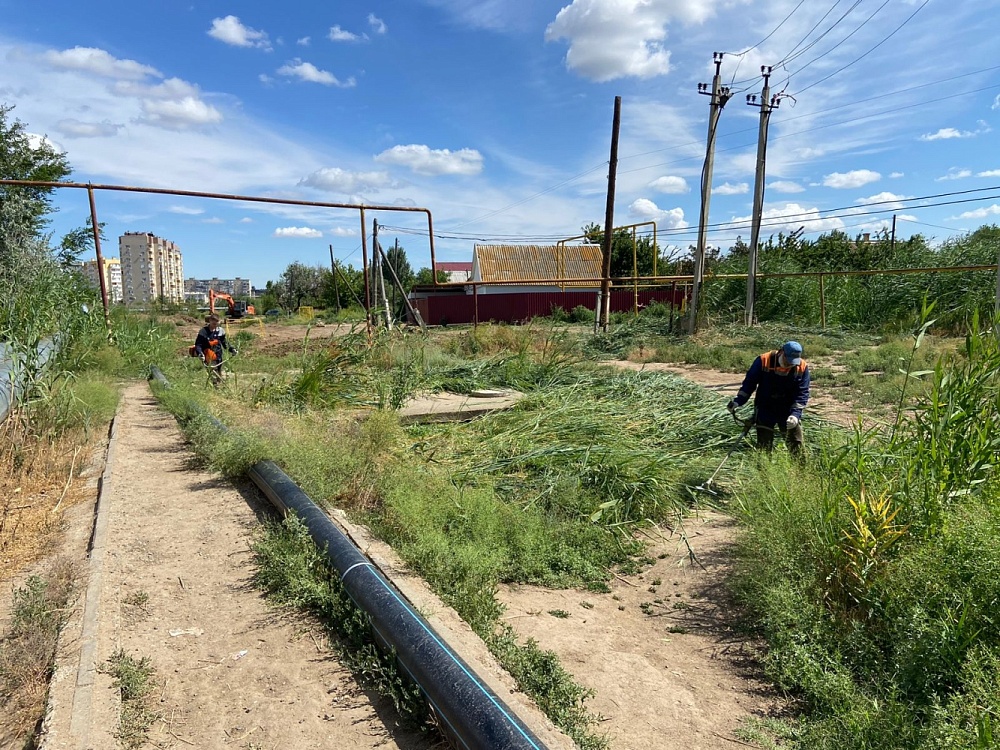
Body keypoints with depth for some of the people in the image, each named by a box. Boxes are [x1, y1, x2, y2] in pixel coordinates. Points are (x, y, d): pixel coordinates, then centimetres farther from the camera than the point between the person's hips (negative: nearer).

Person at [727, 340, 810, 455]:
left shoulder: (802, 367, -11)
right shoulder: (763, 361, -15)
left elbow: (802, 393, -9)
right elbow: (749, 382, -7)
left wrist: (795, 413, -22)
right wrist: (738, 401, -16)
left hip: (788, 409, 1)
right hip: (765, 408, -1)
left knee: (797, 442, 4)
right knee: (764, 443, 1)